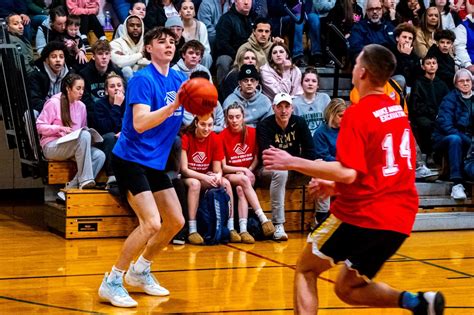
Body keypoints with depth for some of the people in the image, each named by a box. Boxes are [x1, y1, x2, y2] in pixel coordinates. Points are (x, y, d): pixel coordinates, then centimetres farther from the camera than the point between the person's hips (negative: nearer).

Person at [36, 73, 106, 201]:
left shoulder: (81, 106, 14)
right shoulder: (53, 103, -5)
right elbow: (39, 127, -5)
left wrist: (87, 132, -2)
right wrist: (59, 128, -19)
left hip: (74, 147, 7)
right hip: (51, 147, -7)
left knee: (100, 155, -23)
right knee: (84, 136, -33)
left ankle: (69, 190, -26)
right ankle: (85, 180, -33)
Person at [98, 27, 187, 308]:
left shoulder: (179, 79, 6)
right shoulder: (143, 79, -16)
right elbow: (140, 124, -27)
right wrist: (173, 106, -37)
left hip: (155, 162, 8)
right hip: (131, 159, -8)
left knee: (176, 221, 11)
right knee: (151, 223, -19)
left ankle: (140, 271, 30)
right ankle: (112, 282, -7)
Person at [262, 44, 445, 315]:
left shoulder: (358, 113, -12)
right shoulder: (398, 111, 12)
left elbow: (348, 172, -21)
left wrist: (292, 163, -14)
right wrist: (336, 186, 22)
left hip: (362, 214, -7)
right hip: (400, 219, 7)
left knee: (306, 269, 12)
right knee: (347, 289, 18)